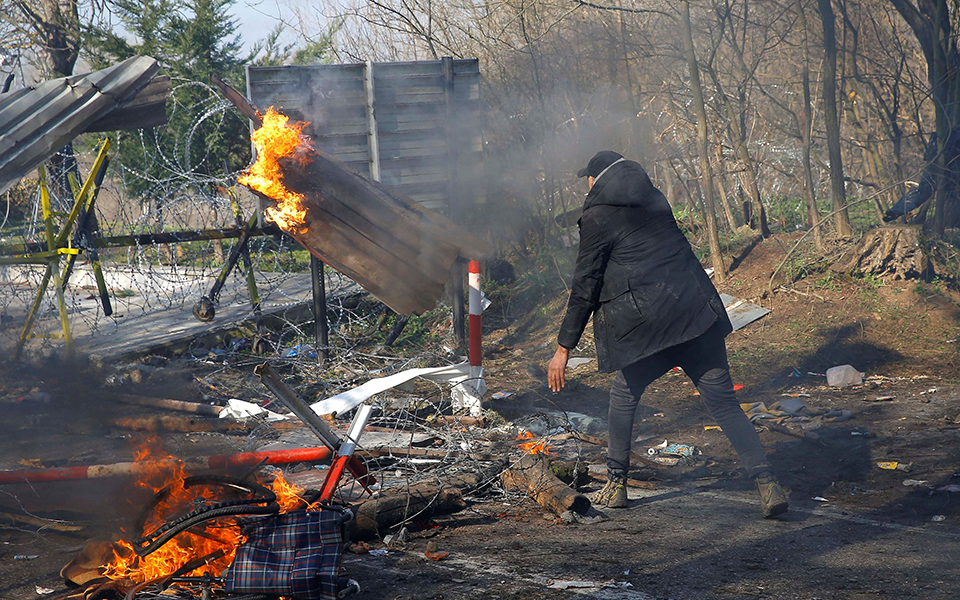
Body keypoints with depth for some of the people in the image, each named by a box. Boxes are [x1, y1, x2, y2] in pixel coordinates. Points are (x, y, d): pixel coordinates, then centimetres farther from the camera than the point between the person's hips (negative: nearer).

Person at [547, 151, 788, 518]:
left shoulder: (597, 217, -1)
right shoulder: (653, 200, 17)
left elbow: (585, 287, -1)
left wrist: (564, 349, 3)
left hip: (648, 323, -5)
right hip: (697, 307, 5)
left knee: (624, 395, 17)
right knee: (722, 399, 2)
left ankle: (616, 485, 19)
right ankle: (766, 481, -10)